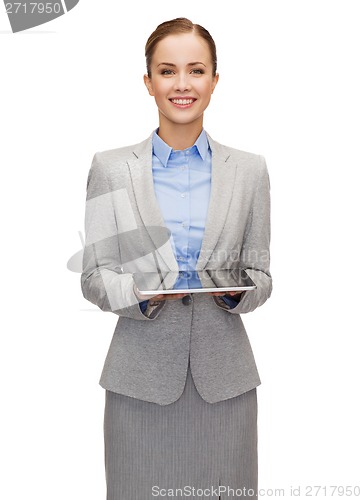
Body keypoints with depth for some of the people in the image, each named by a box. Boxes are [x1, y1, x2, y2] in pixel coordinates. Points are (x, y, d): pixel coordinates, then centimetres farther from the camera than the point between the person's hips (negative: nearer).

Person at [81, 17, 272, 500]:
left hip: (224, 377, 1)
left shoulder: (250, 170, 4)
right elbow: (93, 276, 1)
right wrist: (139, 292, -18)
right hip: (141, 376, -1)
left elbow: (260, 273, 8)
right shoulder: (111, 168, 1)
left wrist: (238, 290, -14)